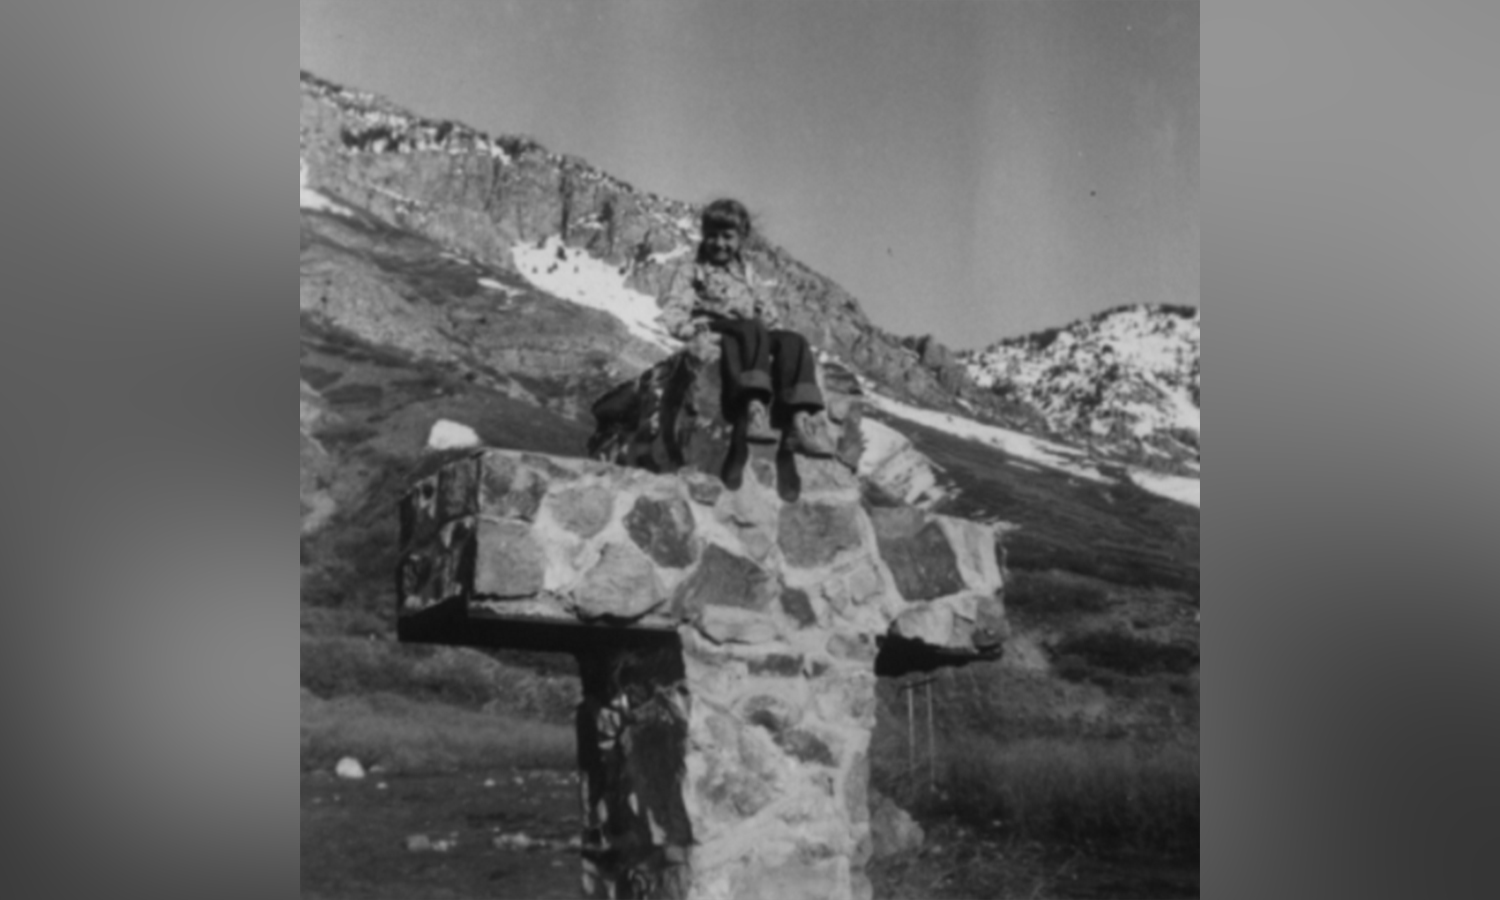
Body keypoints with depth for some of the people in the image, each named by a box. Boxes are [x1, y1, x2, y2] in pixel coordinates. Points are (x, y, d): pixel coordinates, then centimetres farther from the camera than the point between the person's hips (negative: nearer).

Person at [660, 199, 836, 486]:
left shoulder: (747, 275, 34)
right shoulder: (692, 272, 19)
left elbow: (768, 315, 28)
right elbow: (672, 309, 2)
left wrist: (778, 335, 6)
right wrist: (690, 328, -20)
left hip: (754, 335, 5)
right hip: (714, 332, -5)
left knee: (794, 341, -25)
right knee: (753, 331, -39)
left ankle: (798, 419, -44)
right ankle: (754, 406, -62)